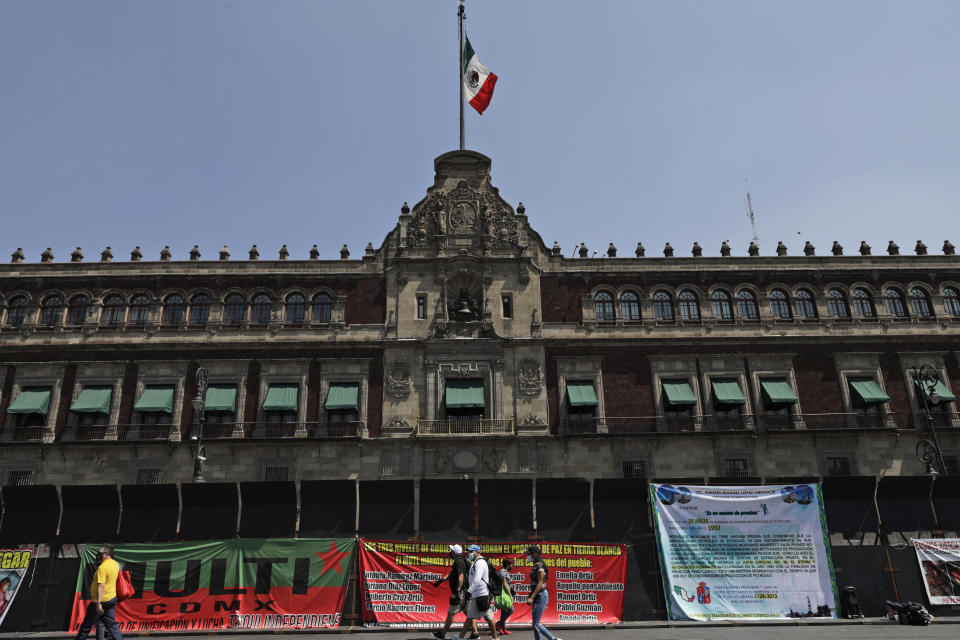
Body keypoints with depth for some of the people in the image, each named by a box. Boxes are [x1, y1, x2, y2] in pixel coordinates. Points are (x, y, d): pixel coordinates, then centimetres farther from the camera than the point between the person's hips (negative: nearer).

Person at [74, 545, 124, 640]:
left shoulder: (102, 567, -19)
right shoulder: (115, 564, 7)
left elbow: (101, 586, -24)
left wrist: (98, 603, -27)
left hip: (102, 600, -8)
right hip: (112, 598, 8)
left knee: (87, 624, 9)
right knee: (111, 624, 8)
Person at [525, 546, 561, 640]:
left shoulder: (539, 566, -16)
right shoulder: (535, 566, 12)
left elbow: (540, 584, -20)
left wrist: (531, 598, -22)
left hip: (541, 596, -10)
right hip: (537, 596, 10)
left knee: (536, 623, -8)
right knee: (535, 623, 10)